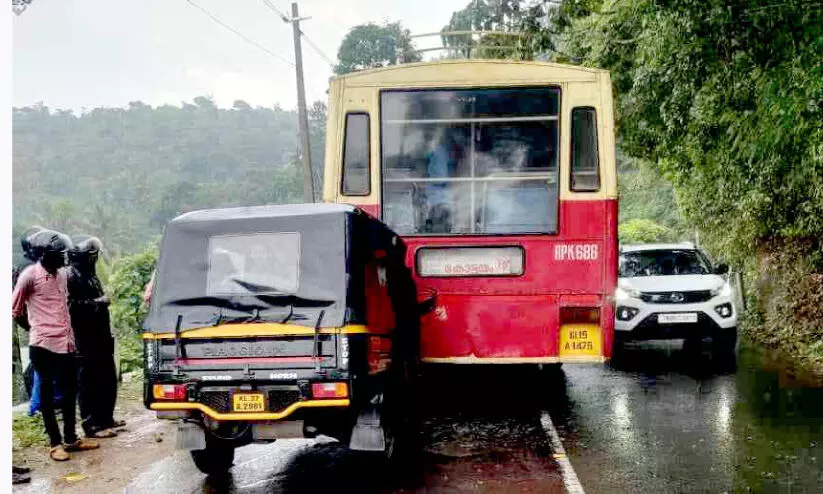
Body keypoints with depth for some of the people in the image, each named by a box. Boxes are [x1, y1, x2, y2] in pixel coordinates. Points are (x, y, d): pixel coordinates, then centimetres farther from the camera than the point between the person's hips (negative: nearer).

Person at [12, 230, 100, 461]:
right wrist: (36, 330, 6)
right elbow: (14, 311, -4)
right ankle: (55, 443, 12)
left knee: (70, 390, 12)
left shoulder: (61, 273, 11)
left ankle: (71, 438, 24)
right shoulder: (30, 275, -9)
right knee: (47, 393, 4)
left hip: (65, 343, 7)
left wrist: (70, 336, 16)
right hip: (43, 344, -7)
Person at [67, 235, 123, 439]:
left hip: (101, 337, 10)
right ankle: (92, 425, 2)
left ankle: (106, 418, 25)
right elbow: (71, 305, -24)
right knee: (90, 383, -4)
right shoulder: (71, 275, -13)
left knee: (108, 380, 14)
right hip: (85, 340, -9)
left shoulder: (89, 273, 18)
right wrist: (98, 302, -17)